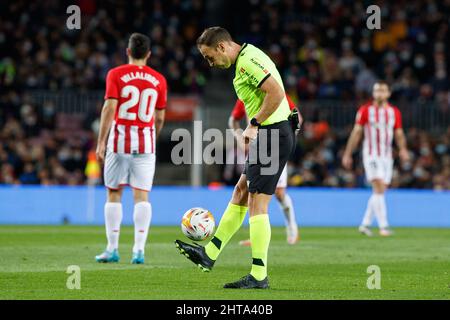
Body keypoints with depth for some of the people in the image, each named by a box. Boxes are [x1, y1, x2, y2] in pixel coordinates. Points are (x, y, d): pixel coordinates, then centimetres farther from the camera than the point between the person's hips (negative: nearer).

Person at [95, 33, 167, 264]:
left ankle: (112, 249, 8)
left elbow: (109, 108, -10)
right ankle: (139, 250, -6)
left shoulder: (116, 74, -1)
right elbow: (160, 118, 10)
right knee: (141, 195, 1)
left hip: (119, 139, -1)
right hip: (145, 141, 1)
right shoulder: (158, 80, 7)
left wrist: (101, 142, -9)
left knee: (114, 193, 7)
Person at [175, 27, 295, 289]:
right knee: (241, 192, 15)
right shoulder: (245, 60, 16)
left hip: (273, 135, -11)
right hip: (268, 135, 11)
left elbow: (276, 93, -26)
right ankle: (209, 254, 23)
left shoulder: (248, 60, -16)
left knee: (257, 204, -8)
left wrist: (254, 124, -17)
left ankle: (259, 276, -6)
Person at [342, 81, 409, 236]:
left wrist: (403, 149, -12)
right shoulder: (365, 110, -3)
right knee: (379, 189, -17)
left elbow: (399, 134, 8)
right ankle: (383, 226, -20)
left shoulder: (394, 112, 6)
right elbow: (356, 133, 0)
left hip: (387, 156, 5)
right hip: (371, 155, -5)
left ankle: (365, 224, 20)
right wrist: (347, 154, 1)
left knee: (379, 192, 7)